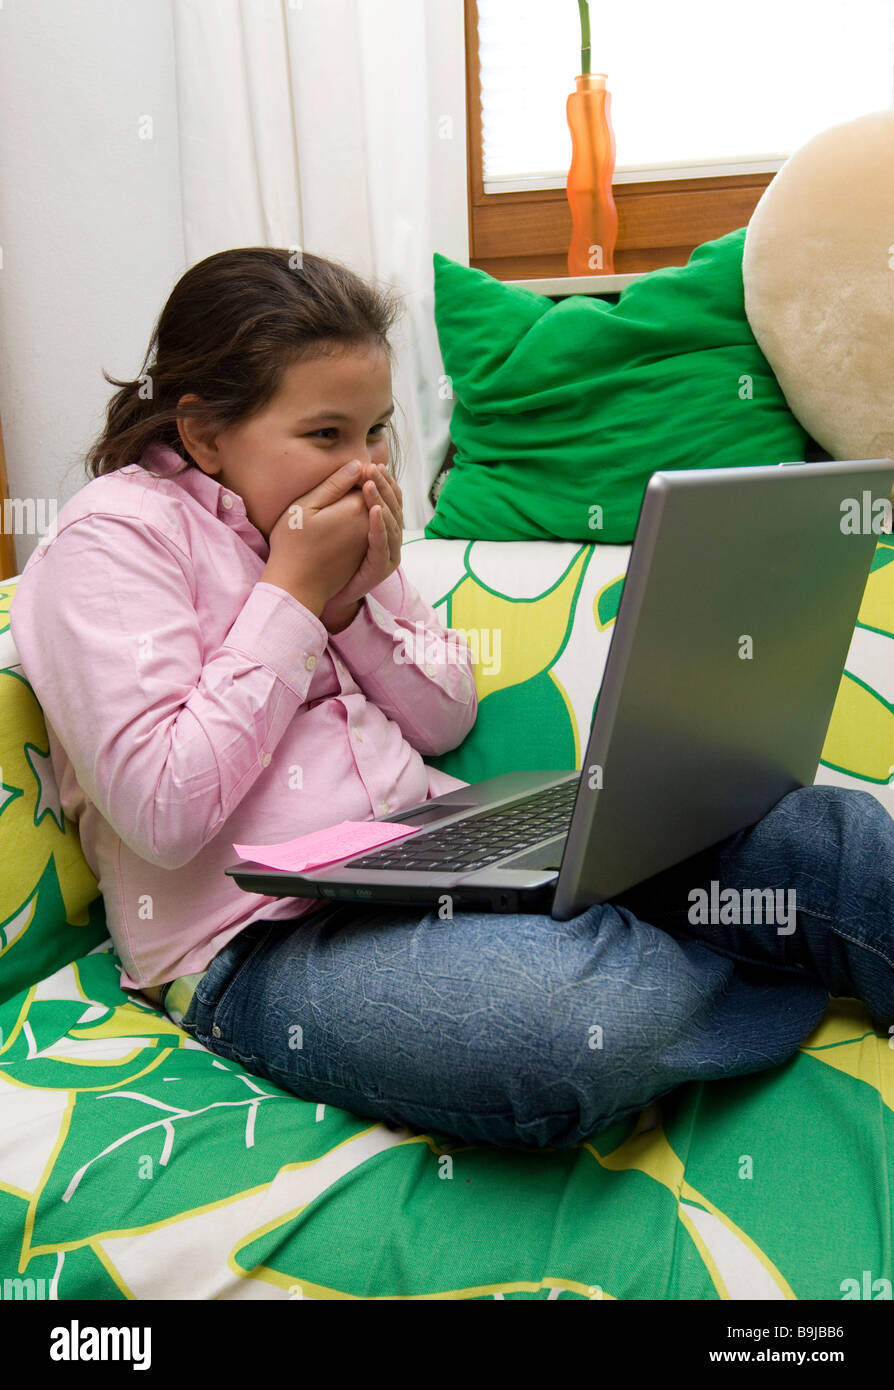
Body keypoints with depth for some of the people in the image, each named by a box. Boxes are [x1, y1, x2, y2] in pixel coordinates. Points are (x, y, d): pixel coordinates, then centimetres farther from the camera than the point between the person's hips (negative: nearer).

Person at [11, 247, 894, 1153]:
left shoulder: (332, 518, 14)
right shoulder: (110, 541, -6)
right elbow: (161, 812, -17)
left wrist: (365, 594, -2)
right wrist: (291, 592, -12)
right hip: (259, 941, -6)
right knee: (588, 1013, -36)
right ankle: (801, 988, -7)